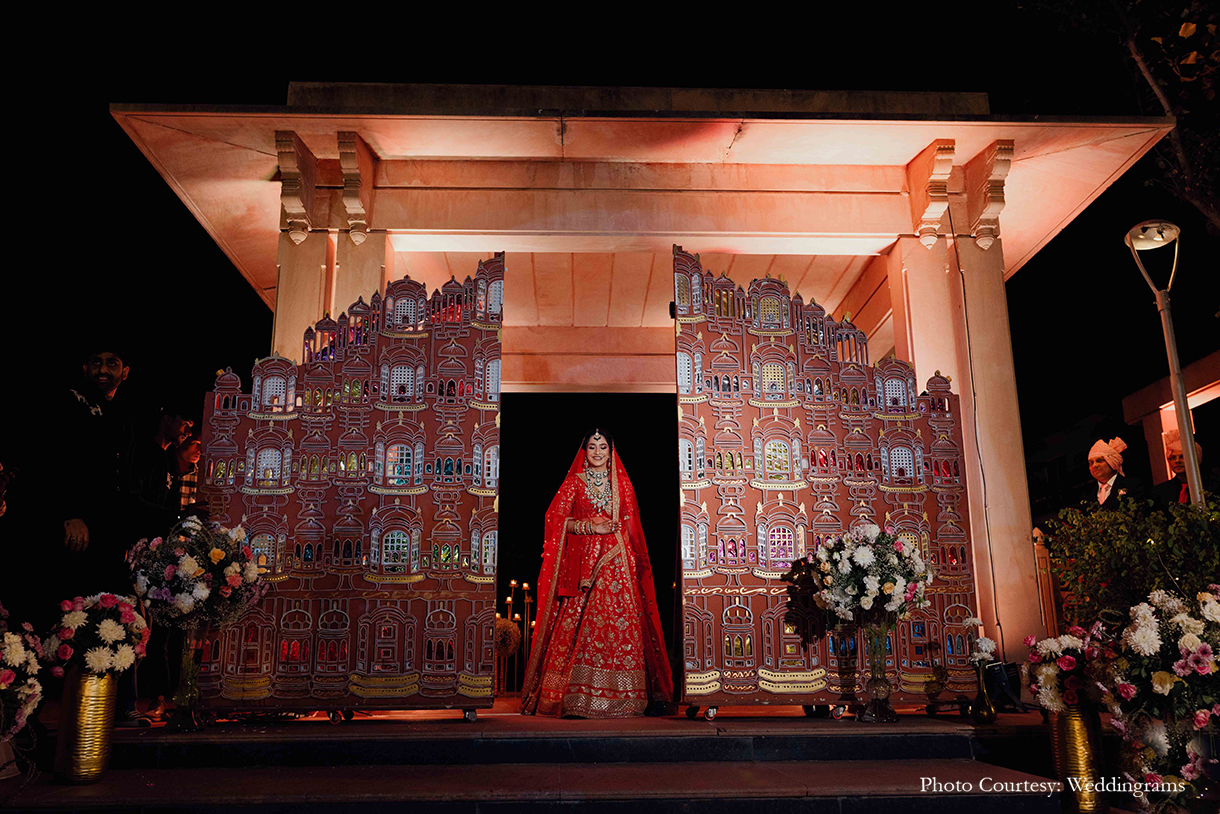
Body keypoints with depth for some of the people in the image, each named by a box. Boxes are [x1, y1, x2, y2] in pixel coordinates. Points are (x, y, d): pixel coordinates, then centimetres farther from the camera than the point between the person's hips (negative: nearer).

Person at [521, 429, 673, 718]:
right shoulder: (574, 483, 9)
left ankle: (619, 694, -3)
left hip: (617, 561, 2)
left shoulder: (622, 483, 16)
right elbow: (557, 520, 2)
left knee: (620, 621, -7)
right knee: (581, 622, -9)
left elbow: (632, 523, 17)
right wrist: (589, 526, -9)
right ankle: (577, 695, -6)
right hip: (583, 560, -2)